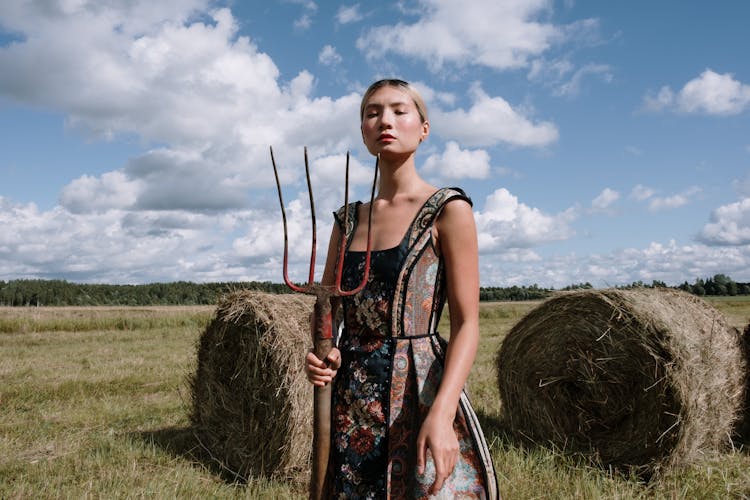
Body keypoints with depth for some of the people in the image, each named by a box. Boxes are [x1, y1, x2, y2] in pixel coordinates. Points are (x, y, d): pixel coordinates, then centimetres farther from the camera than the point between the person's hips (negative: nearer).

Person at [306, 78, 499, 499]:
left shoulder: (447, 209, -5)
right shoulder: (348, 218, 10)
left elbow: (467, 324, -10)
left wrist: (441, 413, -22)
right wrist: (317, 354, -8)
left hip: (420, 390, -5)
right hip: (349, 397, 5)